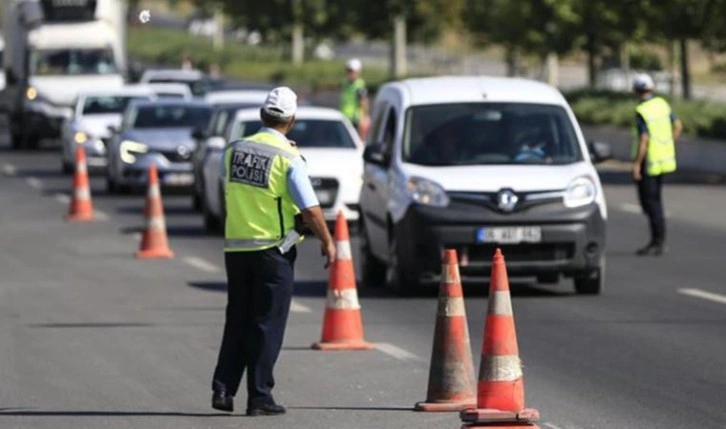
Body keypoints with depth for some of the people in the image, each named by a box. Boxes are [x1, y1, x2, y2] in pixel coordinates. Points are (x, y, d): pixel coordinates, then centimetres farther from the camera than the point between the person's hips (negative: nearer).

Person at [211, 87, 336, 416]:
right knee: (267, 325, 2)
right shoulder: (287, 158, -12)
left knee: (237, 322, 14)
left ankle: (223, 389, 7)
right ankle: (259, 397, 2)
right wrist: (328, 242, 0)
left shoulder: (234, 150, 3)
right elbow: (310, 209, -12)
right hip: (272, 250, -5)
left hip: (235, 247, 5)